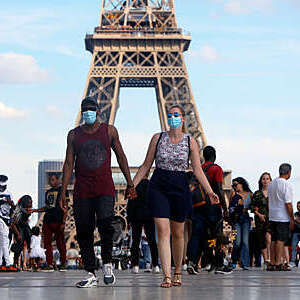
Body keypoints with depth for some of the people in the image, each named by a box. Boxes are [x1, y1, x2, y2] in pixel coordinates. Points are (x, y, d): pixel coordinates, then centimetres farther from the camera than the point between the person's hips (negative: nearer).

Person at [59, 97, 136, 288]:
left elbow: (121, 156, 11)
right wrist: (63, 191, 4)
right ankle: (91, 275, 8)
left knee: (105, 223, -22)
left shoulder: (109, 131, 8)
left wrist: (129, 183, 6)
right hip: (82, 191, 2)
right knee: (84, 232, 0)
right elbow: (69, 163, 10)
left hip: (105, 189, -2)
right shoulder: (74, 134, 10)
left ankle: (107, 264, -2)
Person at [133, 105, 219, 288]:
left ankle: (178, 273, 26)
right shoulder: (158, 138, 5)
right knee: (162, 231, -11)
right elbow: (146, 165, 9)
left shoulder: (190, 142, 3)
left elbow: (198, 170, 1)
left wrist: (210, 192, -9)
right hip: (158, 187, 0)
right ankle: (167, 276, -13)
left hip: (180, 187, 0)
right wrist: (132, 185, 3)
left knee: (178, 233, 9)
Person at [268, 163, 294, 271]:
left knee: (274, 240, 11)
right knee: (281, 240, -5)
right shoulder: (286, 184, -13)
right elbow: (288, 203, -15)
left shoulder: (271, 184, 10)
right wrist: (292, 219, -9)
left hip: (272, 217, 7)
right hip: (283, 217, -7)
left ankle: (272, 263, 12)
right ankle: (278, 263, -6)